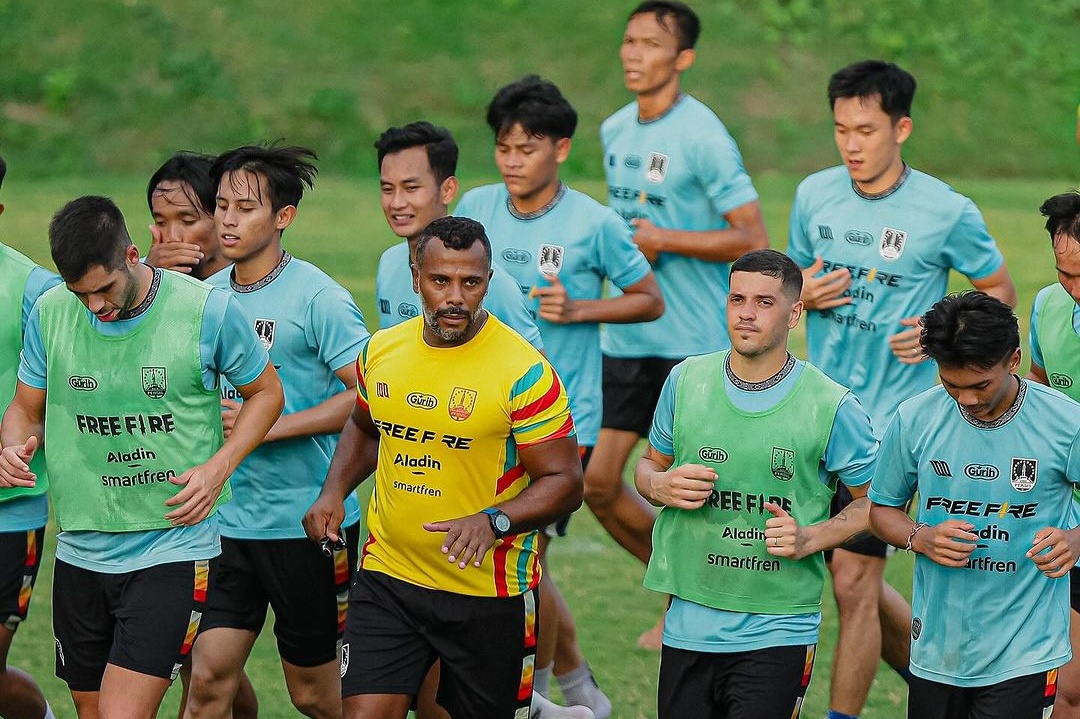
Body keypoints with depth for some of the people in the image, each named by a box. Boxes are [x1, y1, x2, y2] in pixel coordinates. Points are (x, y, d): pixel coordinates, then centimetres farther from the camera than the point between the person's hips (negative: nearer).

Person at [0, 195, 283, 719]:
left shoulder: (209, 311, -9)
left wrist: (219, 467, -10)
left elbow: (266, 391, 5)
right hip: (80, 552, 4)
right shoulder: (50, 314, -1)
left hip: (172, 552, -4)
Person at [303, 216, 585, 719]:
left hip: (488, 593, -3)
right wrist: (333, 492, 6)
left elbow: (564, 483, -13)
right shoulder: (381, 351, 2)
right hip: (388, 578, 3)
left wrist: (493, 521, -28)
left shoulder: (524, 371, -14)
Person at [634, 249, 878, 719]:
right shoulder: (686, 380, 3)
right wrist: (662, 486, -6)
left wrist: (811, 539, -13)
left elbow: (876, 500, 2)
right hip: (689, 624, 3)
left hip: (776, 636, -3)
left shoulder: (831, 407, -7)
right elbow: (648, 465, 17)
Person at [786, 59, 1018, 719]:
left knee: (854, 579, -8)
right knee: (852, 575, 12)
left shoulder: (947, 212, -9)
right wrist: (805, 294, -6)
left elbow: (1000, 289, 5)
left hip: (892, 416, -5)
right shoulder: (814, 196, 3)